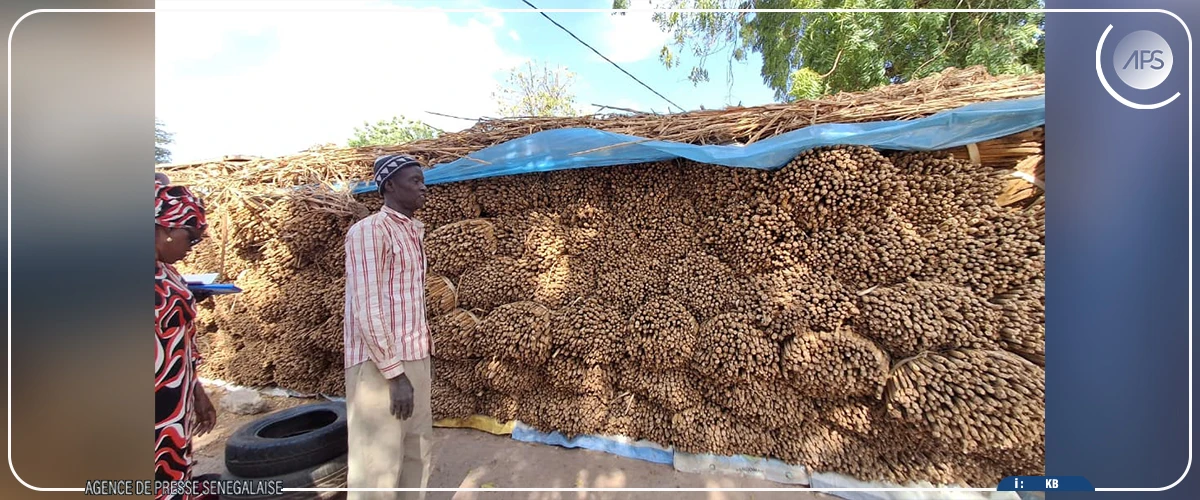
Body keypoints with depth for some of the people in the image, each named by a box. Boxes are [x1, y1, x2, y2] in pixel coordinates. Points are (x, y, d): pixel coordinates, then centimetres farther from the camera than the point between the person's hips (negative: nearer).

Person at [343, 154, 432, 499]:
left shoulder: (413, 232, 15)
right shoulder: (369, 230, -12)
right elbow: (367, 308, -18)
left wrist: (424, 357, 17)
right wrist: (394, 373, -19)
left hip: (412, 360, 8)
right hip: (380, 366, -8)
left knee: (416, 456, 17)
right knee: (378, 466, 3)